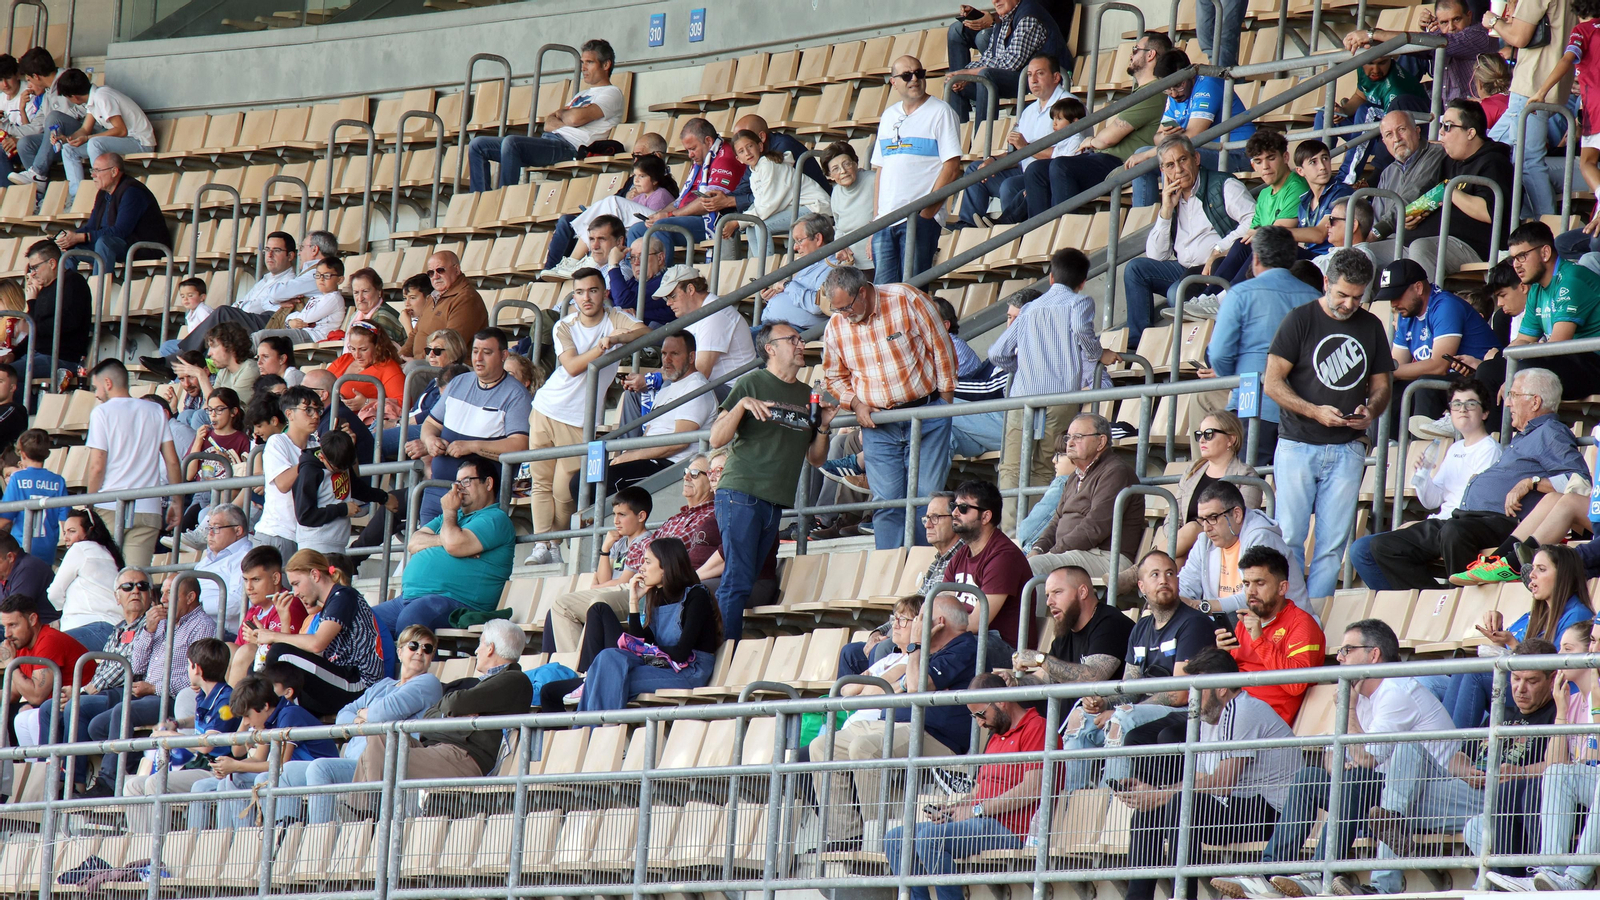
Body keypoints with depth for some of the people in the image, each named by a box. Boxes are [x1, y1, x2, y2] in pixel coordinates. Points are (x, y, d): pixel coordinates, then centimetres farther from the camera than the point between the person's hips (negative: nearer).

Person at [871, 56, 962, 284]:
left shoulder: (941, 113, -1)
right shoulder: (889, 116, 17)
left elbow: (952, 168, -8)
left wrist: (926, 211, -14)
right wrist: (875, 218, 12)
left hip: (920, 219, -6)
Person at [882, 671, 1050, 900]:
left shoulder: (1035, 727, -5)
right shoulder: (996, 736, 28)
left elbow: (1033, 789, -17)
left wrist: (977, 810, -13)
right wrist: (952, 807, 10)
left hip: (1009, 829, -10)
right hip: (983, 823, 10)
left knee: (930, 837, -30)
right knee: (896, 839, 0)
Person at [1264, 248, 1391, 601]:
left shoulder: (1370, 327, 11)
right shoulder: (1300, 320, -1)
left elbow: (1381, 386, 17)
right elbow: (1273, 382, -4)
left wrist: (1370, 411, -6)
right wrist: (1315, 411, -17)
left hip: (1347, 449, 3)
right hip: (1298, 445, -3)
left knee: (1333, 544, -2)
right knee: (1290, 536, -5)